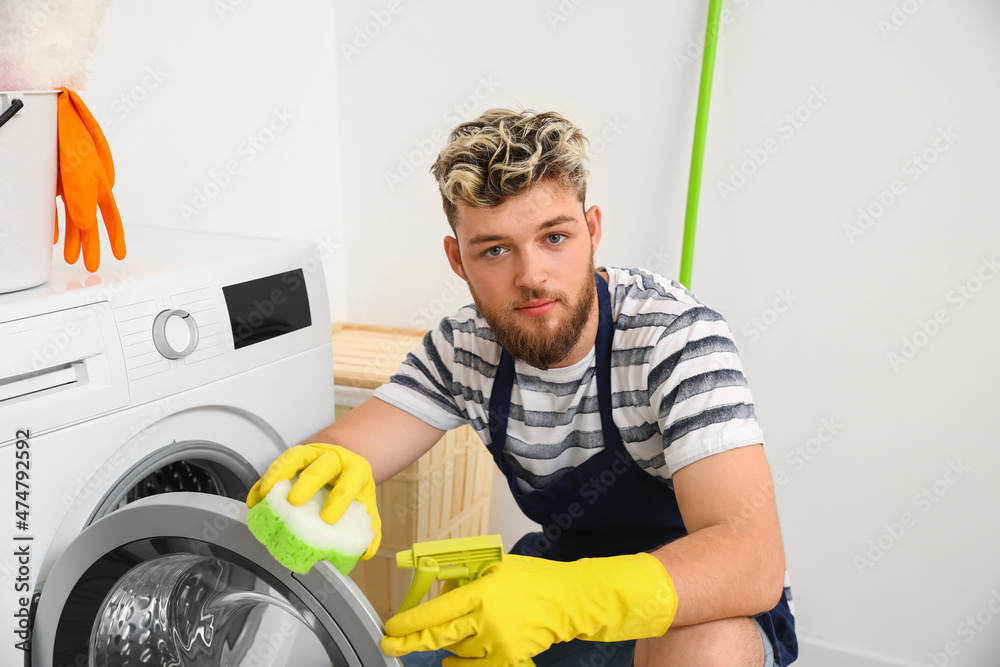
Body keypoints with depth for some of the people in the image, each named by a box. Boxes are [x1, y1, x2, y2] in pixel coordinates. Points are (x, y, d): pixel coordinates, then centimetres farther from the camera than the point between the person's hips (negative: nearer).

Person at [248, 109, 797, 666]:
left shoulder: (677, 335, -25)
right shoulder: (465, 348, -9)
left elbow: (753, 559, -34)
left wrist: (563, 600, -50)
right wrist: (330, 469, -39)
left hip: (692, 599, -3)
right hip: (558, 572, 4)